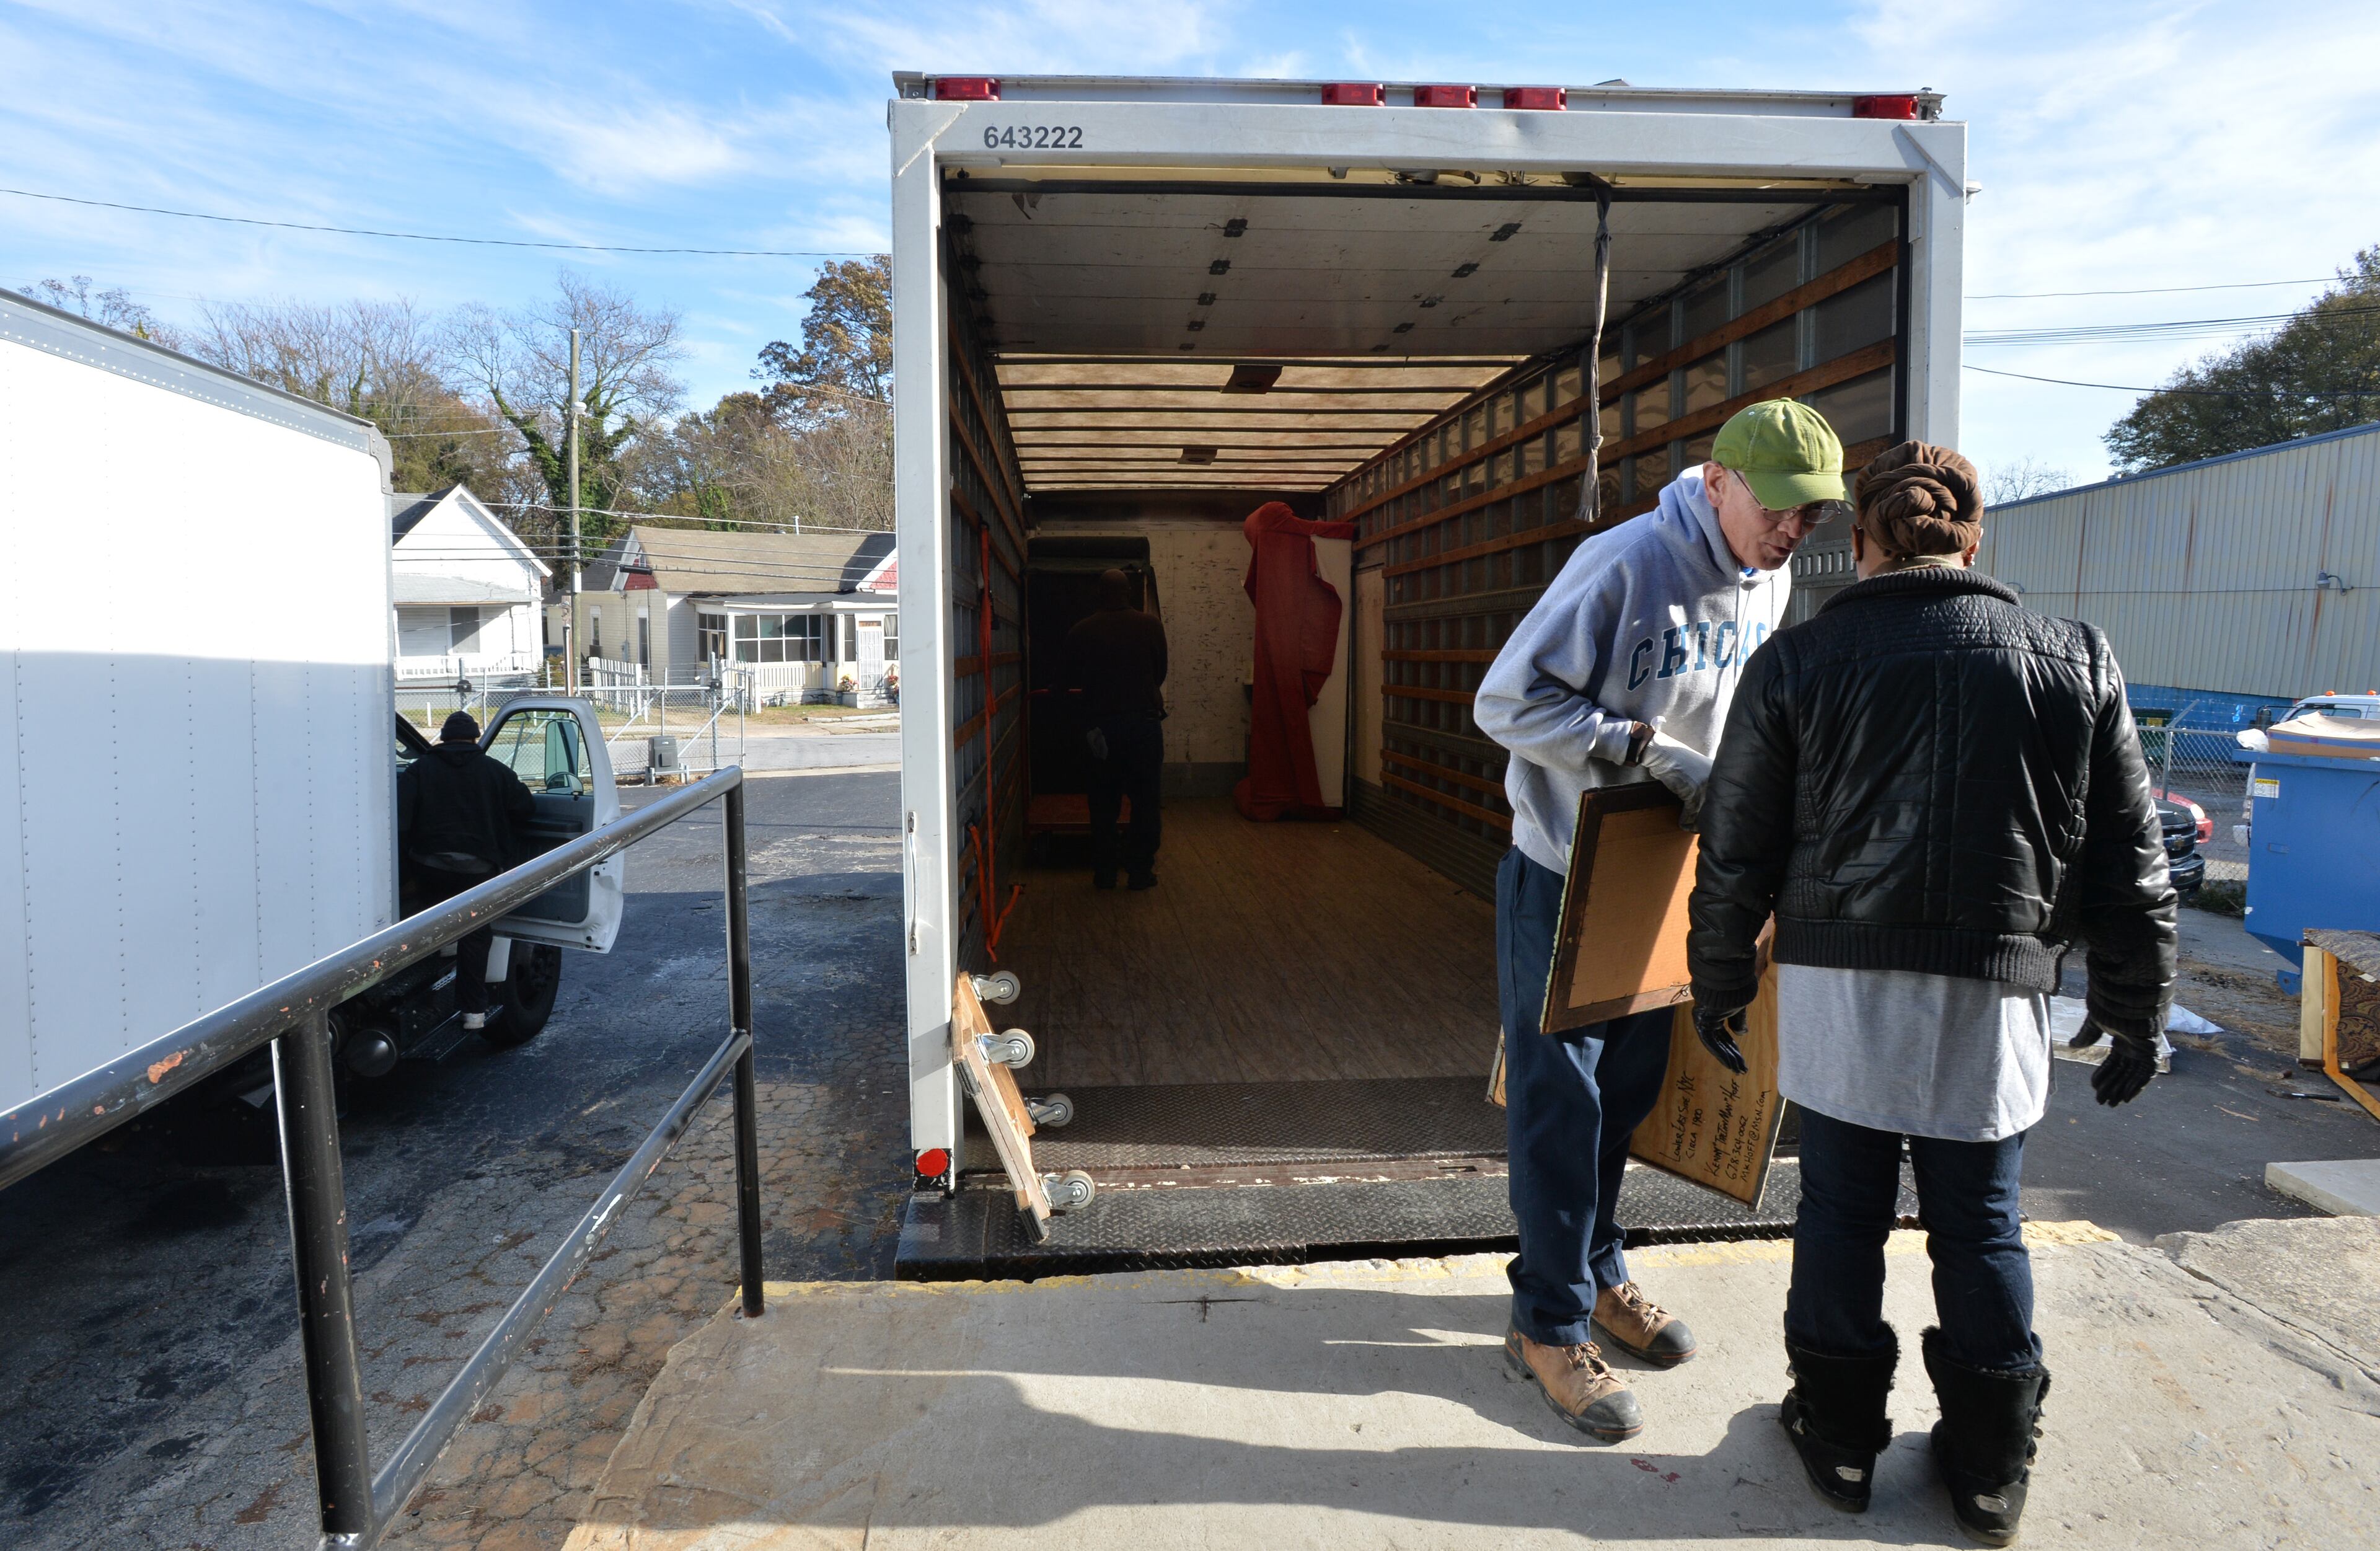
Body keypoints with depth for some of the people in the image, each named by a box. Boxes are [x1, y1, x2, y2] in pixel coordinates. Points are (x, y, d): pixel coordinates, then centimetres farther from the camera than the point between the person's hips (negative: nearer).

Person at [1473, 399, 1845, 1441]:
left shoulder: (1768, 584, 2)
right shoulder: (1625, 565, -22)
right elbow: (1506, 702, -24)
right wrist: (1650, 751, -26)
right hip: (1564, 874, -7)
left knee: (1629, 1088, 17)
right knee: (1560, 1098, 1)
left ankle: (1596, 1270, 36)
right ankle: (1550, 1325, 14)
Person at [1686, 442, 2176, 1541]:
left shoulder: (1796, 663, -1)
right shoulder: (2073, 662, 3)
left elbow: (1737, 852, 1)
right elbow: (2127, 859, 6)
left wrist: (1720, 979, 12)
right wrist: (2134, 1010, 15)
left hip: (1839, 983, -1)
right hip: (1993, 997, 2)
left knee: (1840, 1211, 12)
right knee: (1979, 1225, 14)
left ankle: (1840, 1434, 27)